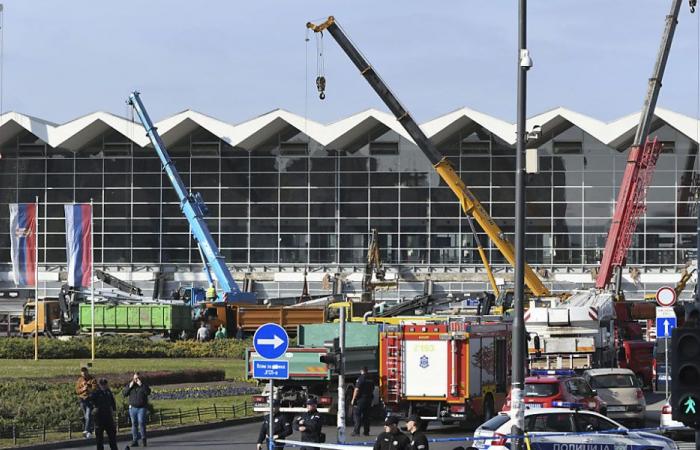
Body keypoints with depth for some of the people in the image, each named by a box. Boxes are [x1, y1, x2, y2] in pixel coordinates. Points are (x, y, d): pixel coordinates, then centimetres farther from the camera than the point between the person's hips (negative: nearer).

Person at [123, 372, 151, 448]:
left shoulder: (144, 385, 3)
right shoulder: (129, 385, 10)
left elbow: (148, 392, -13)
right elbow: (125, 394, 2)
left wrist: (141, 385, -16)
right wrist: (130, 387, -9)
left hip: (142, 408, -3)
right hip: (132, 407, 3)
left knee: (141, 422, -16)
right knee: (134, 424, 4)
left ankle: (143, 439, -3)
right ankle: (134, 441, 8)